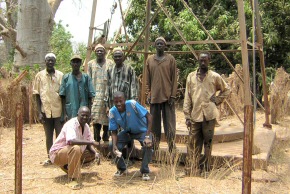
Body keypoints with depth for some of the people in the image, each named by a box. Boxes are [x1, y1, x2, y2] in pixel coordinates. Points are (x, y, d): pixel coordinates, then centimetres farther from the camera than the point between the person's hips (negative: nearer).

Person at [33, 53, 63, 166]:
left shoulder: (60, 75, 1)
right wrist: (39, 112, -2)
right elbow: (37, 95, 4)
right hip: (46, 111, 1)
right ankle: (50, 157, 19)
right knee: (48, 135, 10)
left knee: (60, 135, 3)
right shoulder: (39, 75, 3)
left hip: (59, 111, -1)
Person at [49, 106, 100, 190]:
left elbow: (88, 144, 4)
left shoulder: (86, 126, 1)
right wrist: (91, 142, -39)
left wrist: (95, 153, -17)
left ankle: (68, 166, 13)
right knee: (75, 148, -36)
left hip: (71, 153, 9)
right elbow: (71, 141, -43)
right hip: (57, 154, -9)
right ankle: (73, 180, -28)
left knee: (92, 154, 2)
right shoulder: (71, 124, -25)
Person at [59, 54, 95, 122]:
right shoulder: (66, 78, 4)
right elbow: (63, 97, 2)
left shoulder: (86, 77, 6)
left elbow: (90, 97, 5)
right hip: (70, 113, -1)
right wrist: (64, 114, -4)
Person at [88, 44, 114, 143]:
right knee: (96, 117, -3)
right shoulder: (91, 64, 10)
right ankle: (97, 138, 5)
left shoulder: (110, 63, 7)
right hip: (95, 94, 0)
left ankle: (106, 137, 16)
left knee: (107, 116, 3)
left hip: (107, 93, 0)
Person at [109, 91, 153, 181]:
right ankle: (121, 168, 9)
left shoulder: (132, 104, -33)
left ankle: (145, 171, -9)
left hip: (142, 131, -3)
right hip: (127, 132, 4)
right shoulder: (112, 112, -21)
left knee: (148, 145, -32)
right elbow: (114, 131, -13)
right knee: (112, 145, -16)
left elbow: (149, 116, -30)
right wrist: (114, 145, -31)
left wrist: (147, 136, -36)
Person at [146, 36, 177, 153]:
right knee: (154, 123, 7)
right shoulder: (149, 60, 10)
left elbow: (174, 78, 1)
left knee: (169, 123, -2)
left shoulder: (170, 59, 3)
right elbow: (148, 79, 11)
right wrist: (148, 94, 4)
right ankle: (155, 146, 15)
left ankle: (171, 147, 4)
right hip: (154, 96, 2)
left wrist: (173, 95, -6)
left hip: (167, 96, -2)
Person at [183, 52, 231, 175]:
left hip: (209, 115, -1)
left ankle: (206, 169, 14)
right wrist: (187, 116, 1)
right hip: (195, 115, 1)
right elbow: (187, 98, 6)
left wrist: (217, 100, 3)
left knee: (208, 143, 4)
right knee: (193, 144, 2)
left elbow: (226, 90, 17)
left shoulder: (215, 77, 4)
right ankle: (192, 170, 8)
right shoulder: (191, 76, 8)